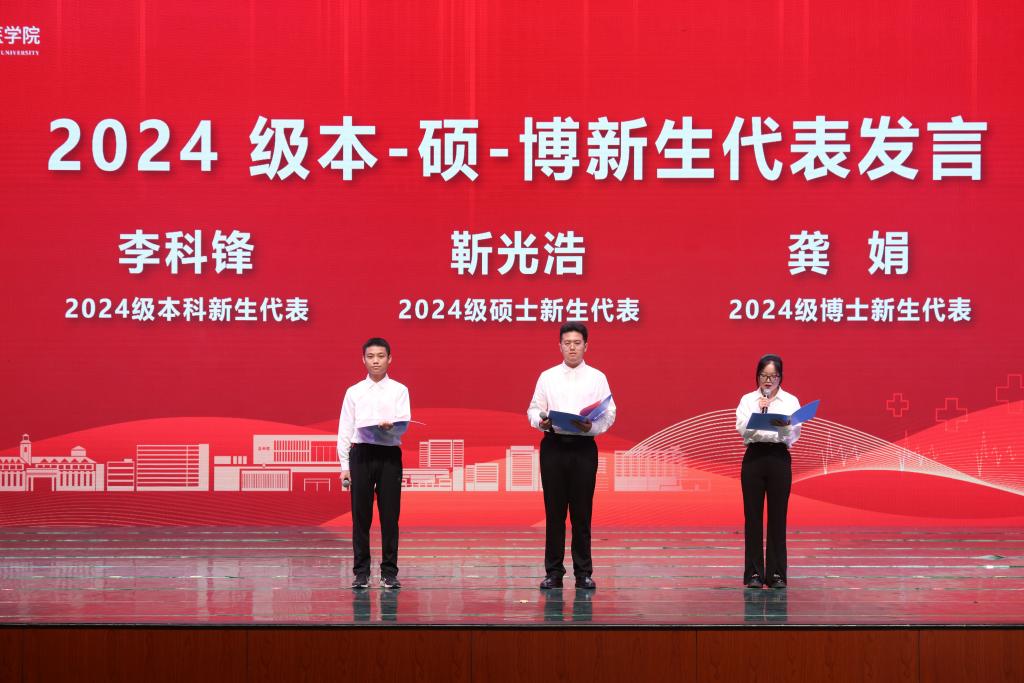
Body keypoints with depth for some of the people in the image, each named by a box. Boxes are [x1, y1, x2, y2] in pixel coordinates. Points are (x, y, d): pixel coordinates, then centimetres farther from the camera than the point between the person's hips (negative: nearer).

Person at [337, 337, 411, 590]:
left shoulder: (399, 390, 8)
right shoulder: (354, 392, 11)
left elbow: (404, 422, -4)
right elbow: (344, 430, 8)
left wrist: (390, 426, -27)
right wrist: (344, 465, 1)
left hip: (390, 455, -1)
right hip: (361, 454, 1)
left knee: (390, 516, 0)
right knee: (361, 516, 1)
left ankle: (389, 572, 6)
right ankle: (361, 572, 7)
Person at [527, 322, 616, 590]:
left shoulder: (597, 378, 6)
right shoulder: (547, 377, 9)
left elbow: (609, 413, 2)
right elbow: (533, 408, 9)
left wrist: (592, 426, -17)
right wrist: (540, 421, -13)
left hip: (583, 447, -1)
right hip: (553, 445, 1)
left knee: (582, 512, 1)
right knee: (554, 511, 3)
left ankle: (583, 573, 8)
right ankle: (553, 572, 9)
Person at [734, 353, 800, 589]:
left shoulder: (791, 401, 6)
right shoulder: (747, 400, 8)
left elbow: (794, 435, -4)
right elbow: (743, 430, -5)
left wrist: (784, 426, -25)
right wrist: (759, 410, -15)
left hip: (779, 459, 0)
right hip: (753, 458, 0)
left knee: (778, 517, 0)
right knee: (752, 516, 1)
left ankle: (777, 573, 5)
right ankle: (754, 573, 6)